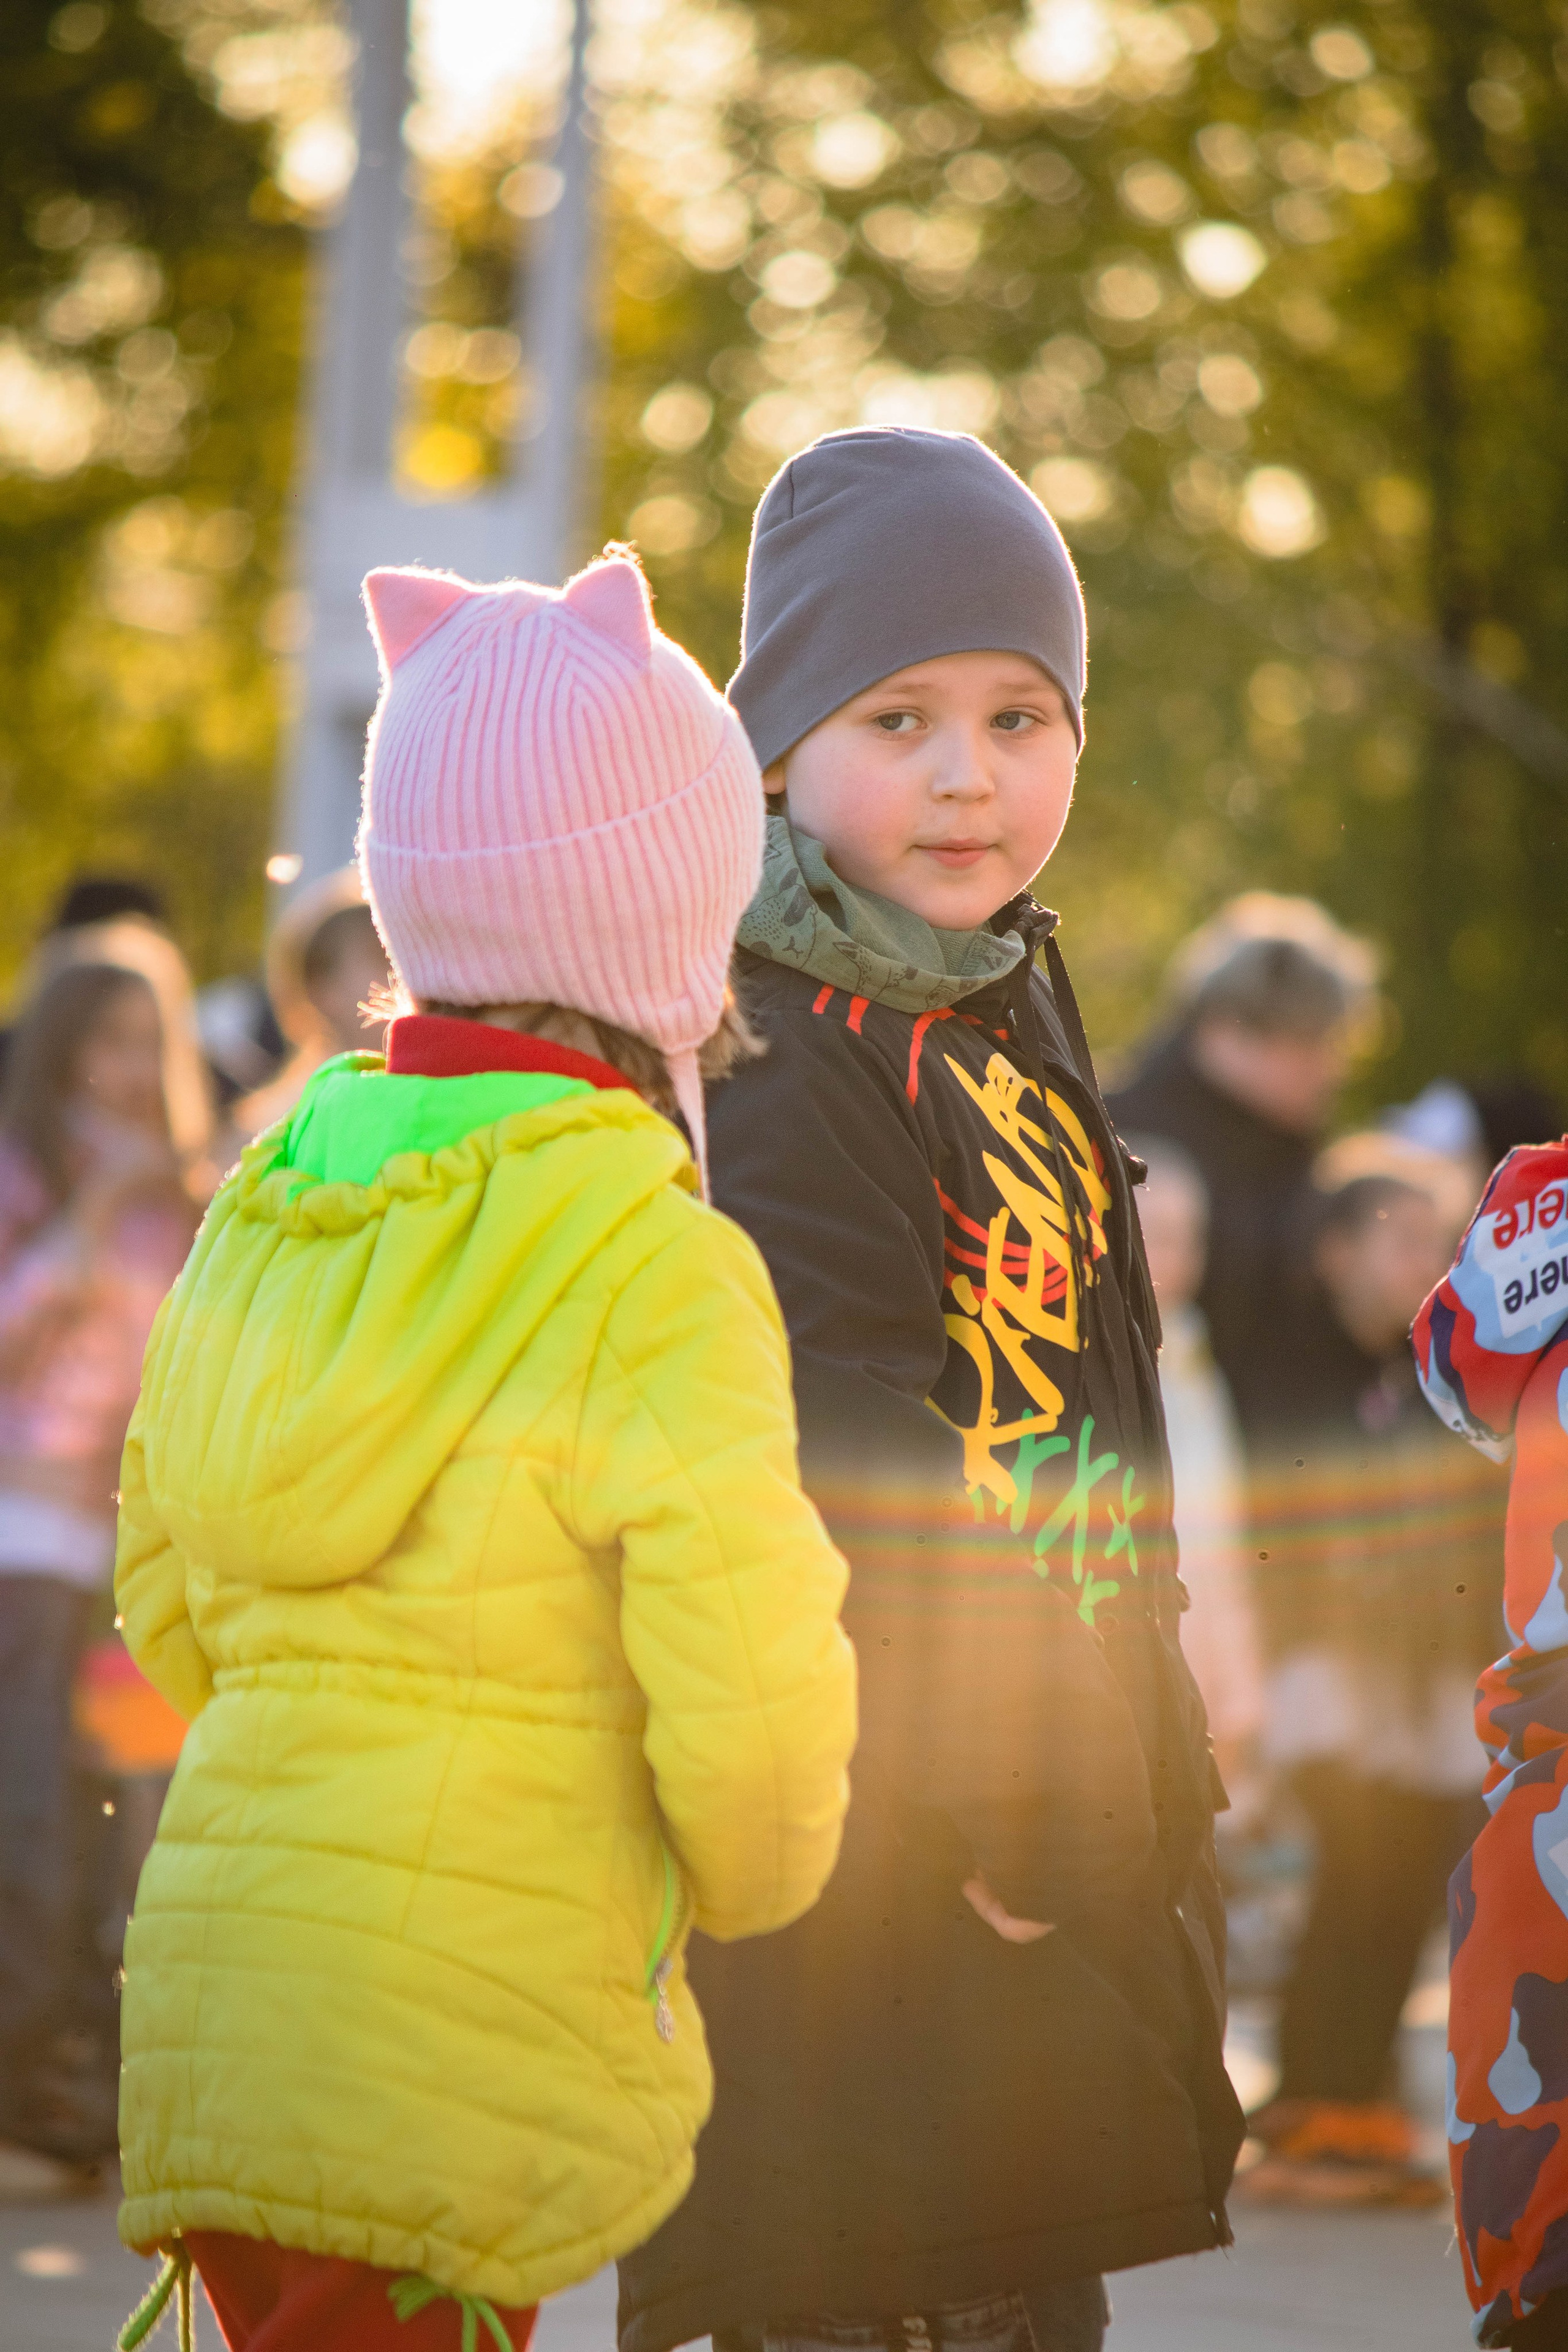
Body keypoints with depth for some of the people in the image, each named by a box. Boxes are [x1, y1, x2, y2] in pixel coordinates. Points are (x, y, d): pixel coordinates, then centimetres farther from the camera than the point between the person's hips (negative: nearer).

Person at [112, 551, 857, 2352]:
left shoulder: (270, 1208, 11)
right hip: (457, 2022, -7)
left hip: (212, 1972, 7)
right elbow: (747, 1684, -14)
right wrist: (749, 1881, 6)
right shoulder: (655, 1277, -11)